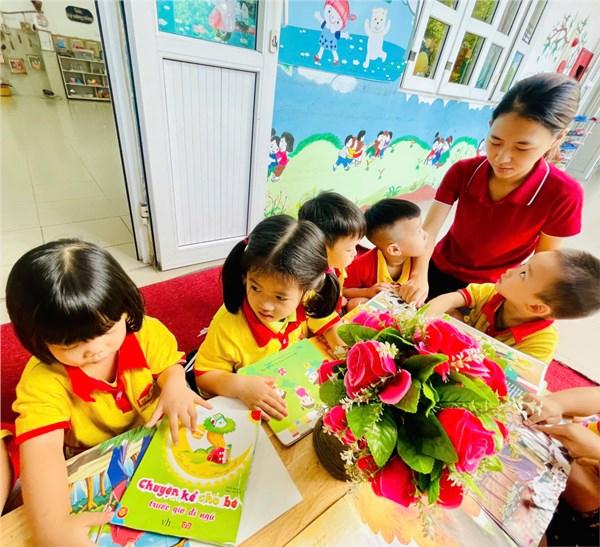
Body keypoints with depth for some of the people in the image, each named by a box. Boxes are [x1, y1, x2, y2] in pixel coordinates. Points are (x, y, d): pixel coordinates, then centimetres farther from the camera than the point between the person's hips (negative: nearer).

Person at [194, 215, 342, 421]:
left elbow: (331, 326, -4)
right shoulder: (227, 327, -27)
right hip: (244, 405, -2)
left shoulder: (307, 303, -20)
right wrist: (238, 385, -31)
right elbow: (204, 376, -14)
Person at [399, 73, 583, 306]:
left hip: (487, 289, -2)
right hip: (438, 270, 2)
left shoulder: (564, 194, -20)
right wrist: (419, 275, -36)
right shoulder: (462, 172, -16)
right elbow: (429, 229, -22)